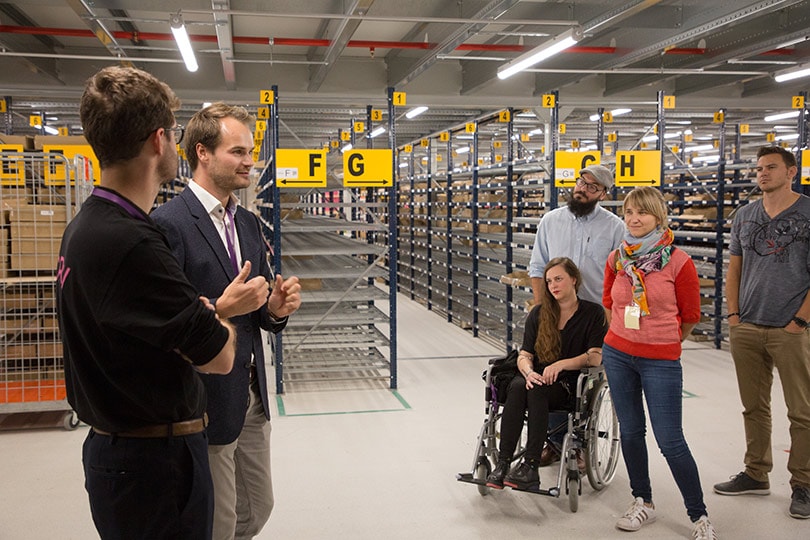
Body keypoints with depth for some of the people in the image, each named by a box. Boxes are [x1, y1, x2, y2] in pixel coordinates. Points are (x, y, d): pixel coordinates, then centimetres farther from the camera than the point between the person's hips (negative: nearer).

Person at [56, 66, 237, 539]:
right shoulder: (131, 243, -26)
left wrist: (208, 312, 3)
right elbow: (219, 357, -19)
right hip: (157, 463, -9)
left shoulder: (83, 228, 5)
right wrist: (222, 317, 2)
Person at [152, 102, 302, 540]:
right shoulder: (167, 223, -16)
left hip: (252, 397, 8)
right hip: (205, 402, -7)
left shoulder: (248, 223, 9)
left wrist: (275, 308, -7)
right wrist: (221, 308, -28)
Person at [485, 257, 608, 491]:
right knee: (517, 386, -32)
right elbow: (524, 355, 5)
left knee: (537, 391, -35)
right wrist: (529, 372, -18)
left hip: (571, 384, -3)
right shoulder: (539, 313, 10)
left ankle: (530, 466, -36)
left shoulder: (593, 313, 1)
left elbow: (596, 357, -8)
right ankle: (503, 463, -36)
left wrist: (561, 364, -21)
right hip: (538, 376, 3)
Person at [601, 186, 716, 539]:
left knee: (670, 441, -3)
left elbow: (690, 315, 1)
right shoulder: (616, 259, 2)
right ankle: (643, 503, 28)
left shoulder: (678, 262, -10)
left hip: (661, 362, -4)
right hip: (617, 355, 4)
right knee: (630, 431, 11)